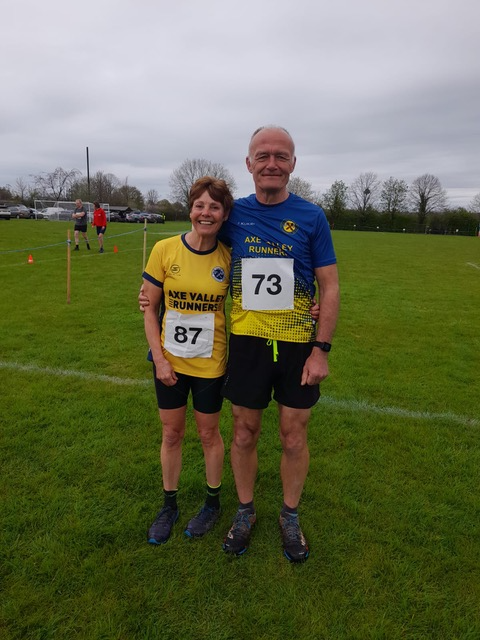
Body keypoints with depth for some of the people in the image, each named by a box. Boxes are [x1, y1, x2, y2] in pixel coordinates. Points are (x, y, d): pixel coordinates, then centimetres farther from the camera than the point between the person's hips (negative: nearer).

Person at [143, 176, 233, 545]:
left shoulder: (228, 258, -9)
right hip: (170, 361, 1)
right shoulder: (165, 250, -10)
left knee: (209, 433, 15)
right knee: (172, 433, 15)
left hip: (211, 364, -1)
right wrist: (160, 358, -9)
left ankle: (213, 503, 38)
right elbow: (150, 309, -5)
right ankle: (169, 505, 37)